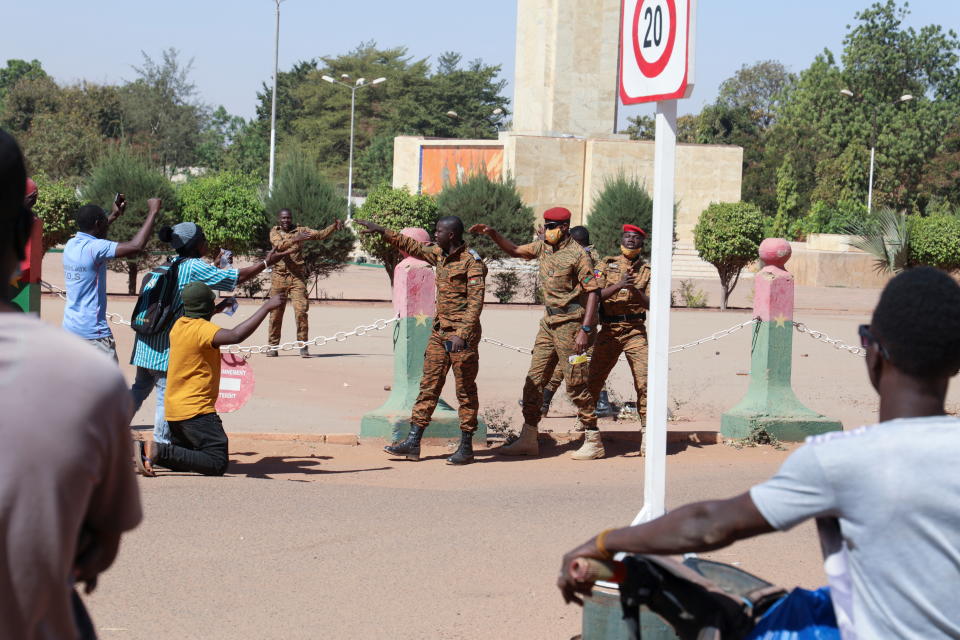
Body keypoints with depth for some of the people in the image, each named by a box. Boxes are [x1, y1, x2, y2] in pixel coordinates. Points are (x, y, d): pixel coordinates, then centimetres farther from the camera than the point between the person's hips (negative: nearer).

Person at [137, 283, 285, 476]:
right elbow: (235, 336, -35)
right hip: (196, 410, -10)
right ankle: (160, 451, -22)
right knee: (217, 464, -13)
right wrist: (266, 307, -30)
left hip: (174, 408, 10)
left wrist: (217, 309, 41)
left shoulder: (179, 324, 10)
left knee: (184, 461, 24)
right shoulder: (202, 329, -17)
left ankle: (144, 450, 3)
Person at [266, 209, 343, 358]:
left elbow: (321, 234, 1)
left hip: (297, 277, 0)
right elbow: (279, 245, -16)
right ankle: (273, 346, 13)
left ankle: (303, 346, -5)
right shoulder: (274, 232, 4)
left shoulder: (300, 231, 8)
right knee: (276, 313, 4)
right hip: (279, 277, 0)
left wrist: (335, 226, -15)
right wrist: (295, 239, -32)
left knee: (301, 310, -10)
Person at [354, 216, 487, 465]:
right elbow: (411, 246, 24)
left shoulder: (472, 262, -14)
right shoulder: (439, 254, 10)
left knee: (465, 390, -1)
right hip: (440, 332, 8)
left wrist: (462, 334, -27)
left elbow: (476, 301, -19)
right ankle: (413, 443, 7)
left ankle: (466, 448, 6)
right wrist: (382, 231, 24)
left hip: (462, 334, -8)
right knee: (428, 386, 6)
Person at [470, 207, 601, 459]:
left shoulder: (578, 255, -14)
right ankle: (528, 439, 11)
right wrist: (492, 234, 8)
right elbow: (515, 251, 24)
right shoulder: (543, 247, 9)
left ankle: (593, 439, 5)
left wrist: (585, 330, -21)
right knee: (534, 380, 6)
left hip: (570, 324, -8)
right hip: (548, 322, 8)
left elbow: (592, 292, -15)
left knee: (575, 383, -5)